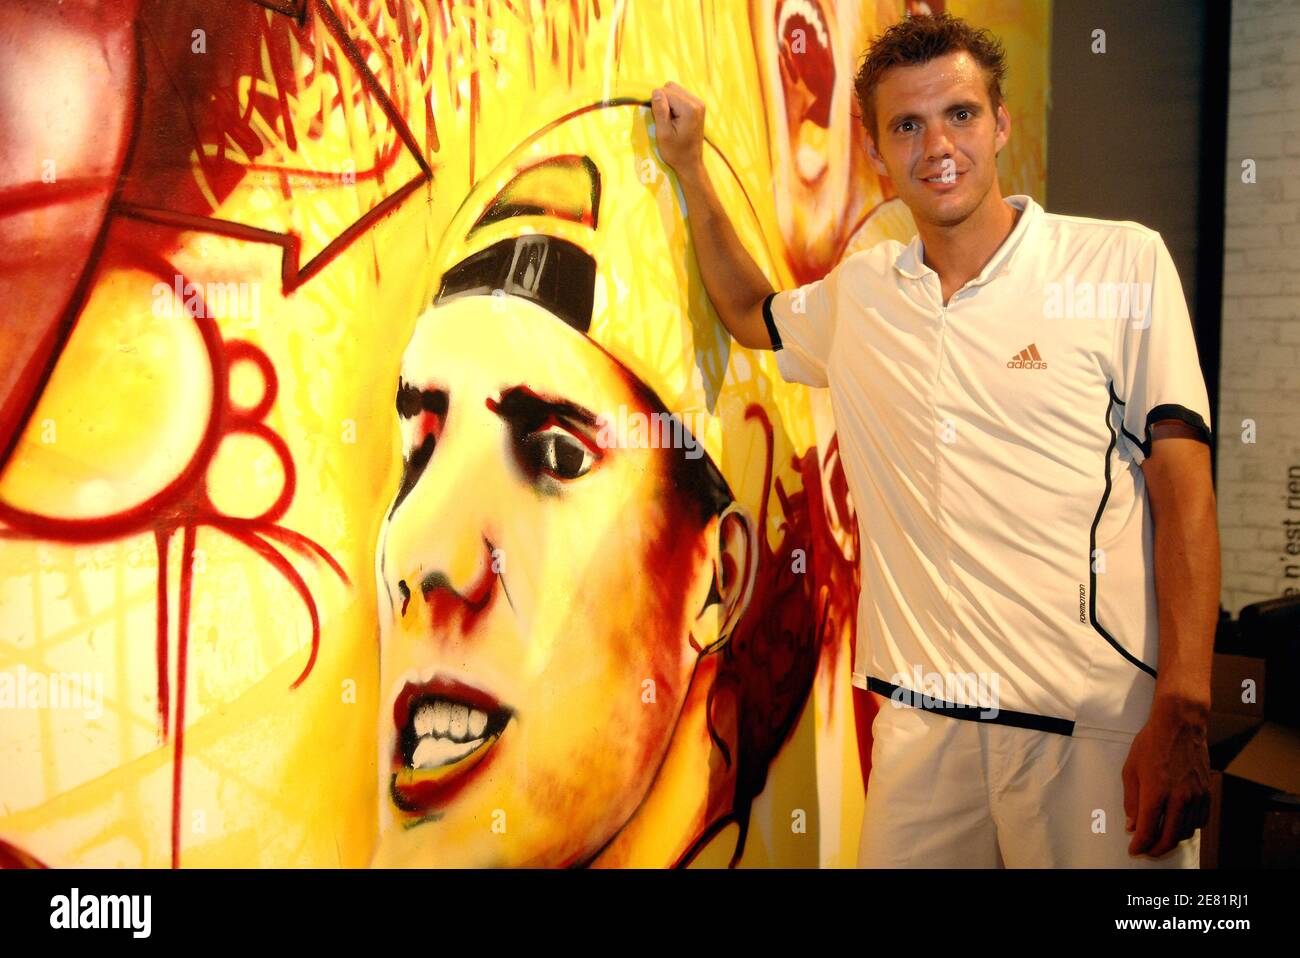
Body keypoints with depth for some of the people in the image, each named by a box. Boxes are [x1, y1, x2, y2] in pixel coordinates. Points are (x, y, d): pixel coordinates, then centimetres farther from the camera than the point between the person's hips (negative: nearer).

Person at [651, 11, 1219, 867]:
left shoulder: (1123, 264, -3)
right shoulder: (859, 294, 9)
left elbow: (1182, 483, -6)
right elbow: (751, 313, 30)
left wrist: (1183, 716, -13)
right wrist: (689, 164, 24)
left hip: (1099, 727, -3)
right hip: (922, 723, 4)